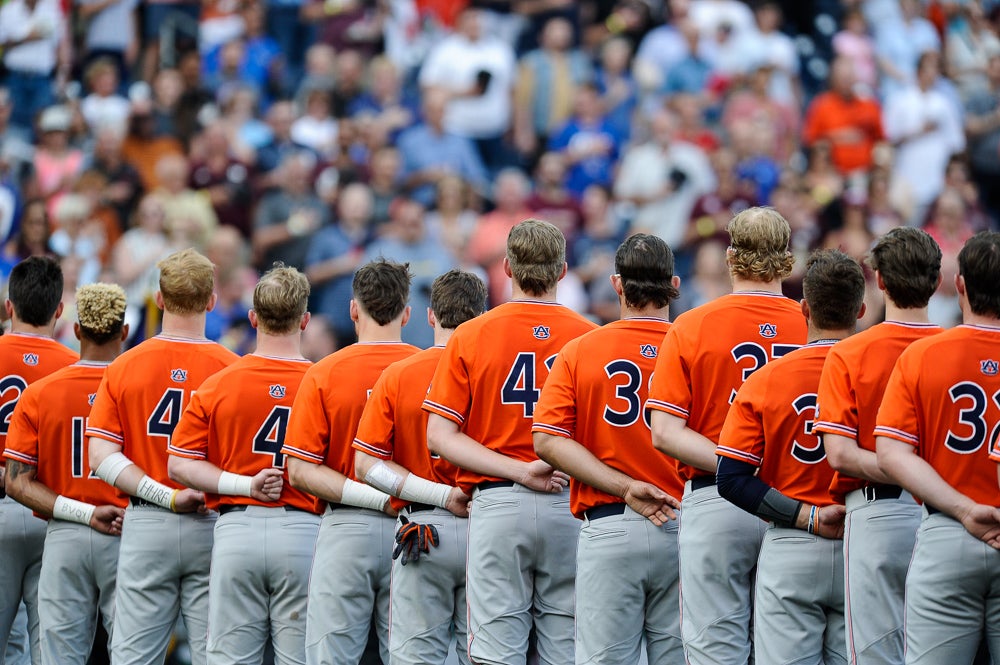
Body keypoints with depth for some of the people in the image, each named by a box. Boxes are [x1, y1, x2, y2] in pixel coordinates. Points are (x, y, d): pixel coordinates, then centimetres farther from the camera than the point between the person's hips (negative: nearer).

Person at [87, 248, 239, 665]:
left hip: (146, 526, 1)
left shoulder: (124, 367, 1)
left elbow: (101, 456, -5)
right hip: (212, 528, -1)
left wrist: (164, 497, -10)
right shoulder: (231, 368, -5)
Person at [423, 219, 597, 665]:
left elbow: (440, 435, -3)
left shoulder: (471, 336, 2)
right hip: (571, 507, 1)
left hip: (497, 508, -1)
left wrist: (519, 471, -10)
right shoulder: (589, 337, 0)